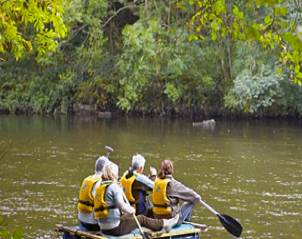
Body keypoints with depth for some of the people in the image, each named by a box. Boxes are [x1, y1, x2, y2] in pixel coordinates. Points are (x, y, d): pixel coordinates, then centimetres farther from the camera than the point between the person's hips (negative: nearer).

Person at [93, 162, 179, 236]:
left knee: (128, 215, 27)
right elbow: (121, 205, -22)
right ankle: (165, 224, 26)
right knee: (141, 219, 9)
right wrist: (131, 210, -2)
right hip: (115, 228, -9)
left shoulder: (99, 186, 8)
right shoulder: (114, 186, -15)